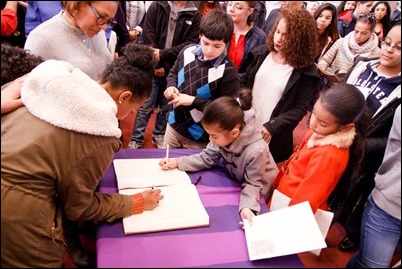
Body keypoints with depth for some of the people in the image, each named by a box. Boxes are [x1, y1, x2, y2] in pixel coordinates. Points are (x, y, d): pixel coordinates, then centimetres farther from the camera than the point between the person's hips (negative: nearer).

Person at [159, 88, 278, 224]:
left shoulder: (256, 151, -39)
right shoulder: (223, 136, -23)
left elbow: (252, 184, -26)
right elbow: (207, 157, -8)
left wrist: (247, 206, -43)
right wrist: (177, 162, -15)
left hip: (257, 196, -5)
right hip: (237, 183, 5)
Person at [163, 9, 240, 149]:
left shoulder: (227, 72, -24)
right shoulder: (188, 52, -7)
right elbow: (173, 73, 12)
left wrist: (193, 101, -27)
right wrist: (171, 87, -11)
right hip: (173, 125, 6)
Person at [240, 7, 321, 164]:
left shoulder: (305, 71, -13)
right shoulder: (262, 53, 0)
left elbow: (300, 109, -13)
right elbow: (245, 81, 9)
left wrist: (272, 127, -22)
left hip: (274, 139, -4)